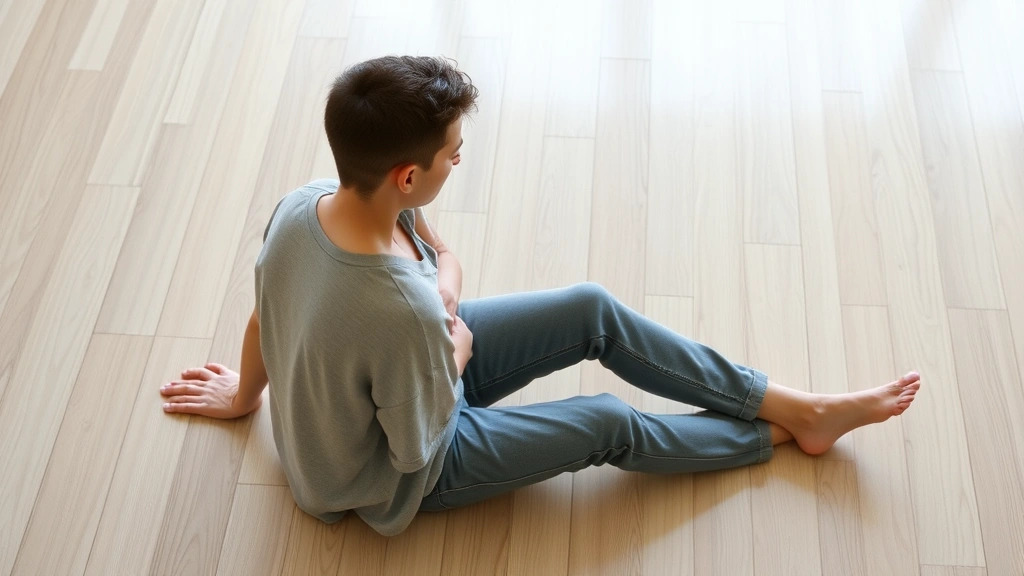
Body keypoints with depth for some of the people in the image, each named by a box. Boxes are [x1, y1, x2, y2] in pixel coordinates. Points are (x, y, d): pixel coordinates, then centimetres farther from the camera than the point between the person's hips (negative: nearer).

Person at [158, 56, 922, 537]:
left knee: (594, 311, 2)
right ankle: (781, 434, 29)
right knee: (608, 423, -1)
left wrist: (245, 395, 12)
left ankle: (794, 403, 14)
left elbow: (263, 317, -5)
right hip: (401, 475, -7)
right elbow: (419, 449, -26)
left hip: (395, 372, 7)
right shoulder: (404, 310, -45)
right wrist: (458, 346, -11)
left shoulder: (300, 205, -23)